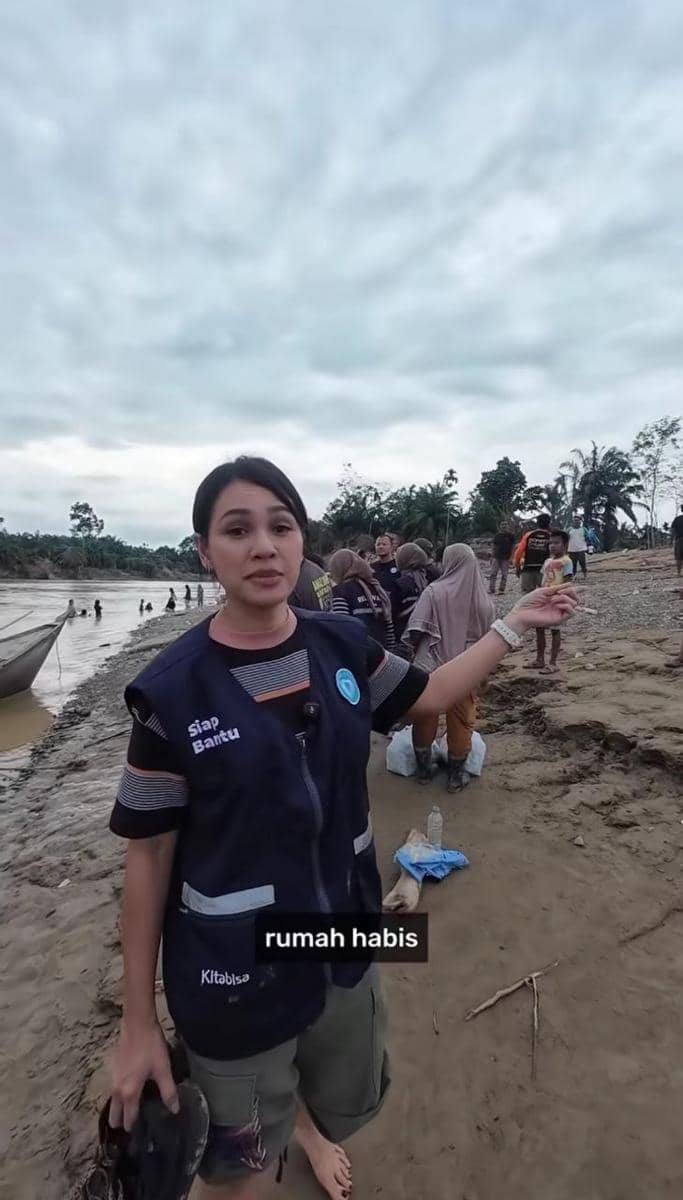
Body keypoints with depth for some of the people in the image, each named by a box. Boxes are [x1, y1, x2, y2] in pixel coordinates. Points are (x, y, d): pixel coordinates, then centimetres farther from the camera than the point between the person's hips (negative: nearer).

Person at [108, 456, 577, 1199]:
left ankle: (303, 1121, 67)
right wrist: (138, 1022, -7)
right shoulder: (173, 689, -21)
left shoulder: (342, 646, -9)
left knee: (348, 1101, 32)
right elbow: (148, 856, -14)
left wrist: (514, 624, 4)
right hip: (232, 970, -4)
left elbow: (431, 695, 7)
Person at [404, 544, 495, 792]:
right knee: (460, 724, 15)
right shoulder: (484, 600, -5)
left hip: (430, 668, -1)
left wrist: (420, 651, 6)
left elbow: (415, 631, -14)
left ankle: (424, 769, 30)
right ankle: (456, 776, 26)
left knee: (425, 720, 16)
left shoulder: (434, 592, -12)